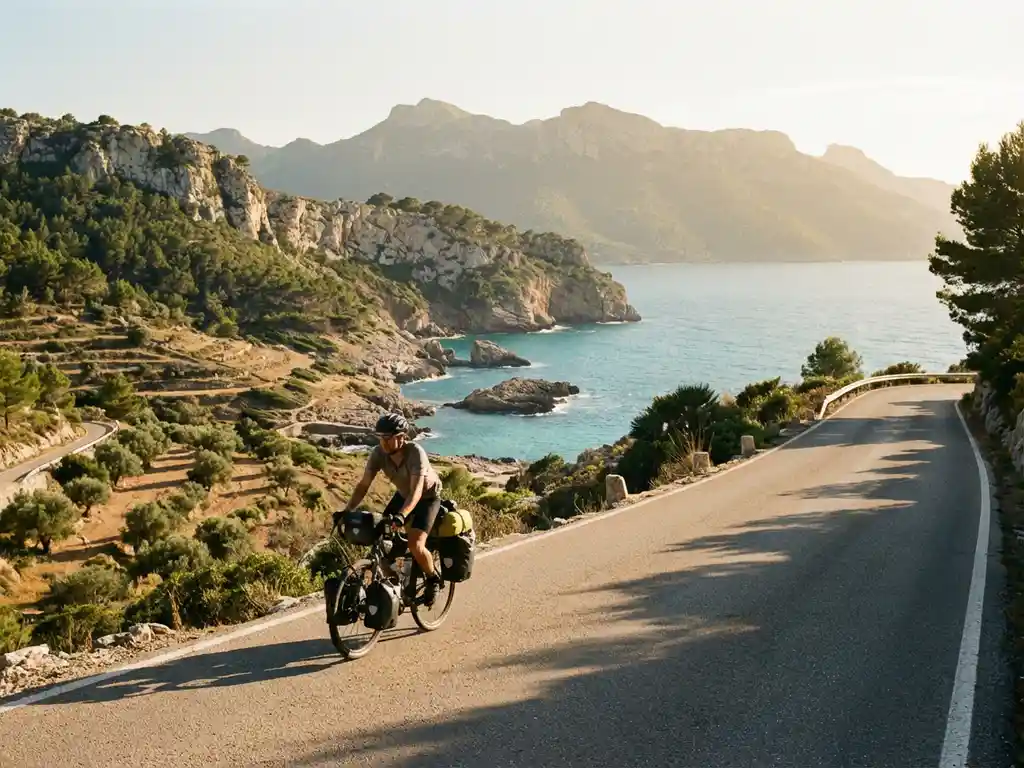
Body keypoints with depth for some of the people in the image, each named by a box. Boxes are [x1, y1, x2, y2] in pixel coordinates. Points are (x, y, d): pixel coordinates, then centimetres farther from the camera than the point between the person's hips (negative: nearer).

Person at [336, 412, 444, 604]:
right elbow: (363, 484, -20)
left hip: (428, 496, -5)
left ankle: (433, 579, 8)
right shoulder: (378, 453, -22)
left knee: (415, 546, -21)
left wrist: (401, 515, -58)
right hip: (403, 494, 5)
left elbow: (416, 491, -42)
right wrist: (347, 511, -34)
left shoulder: (416, 453, -36)